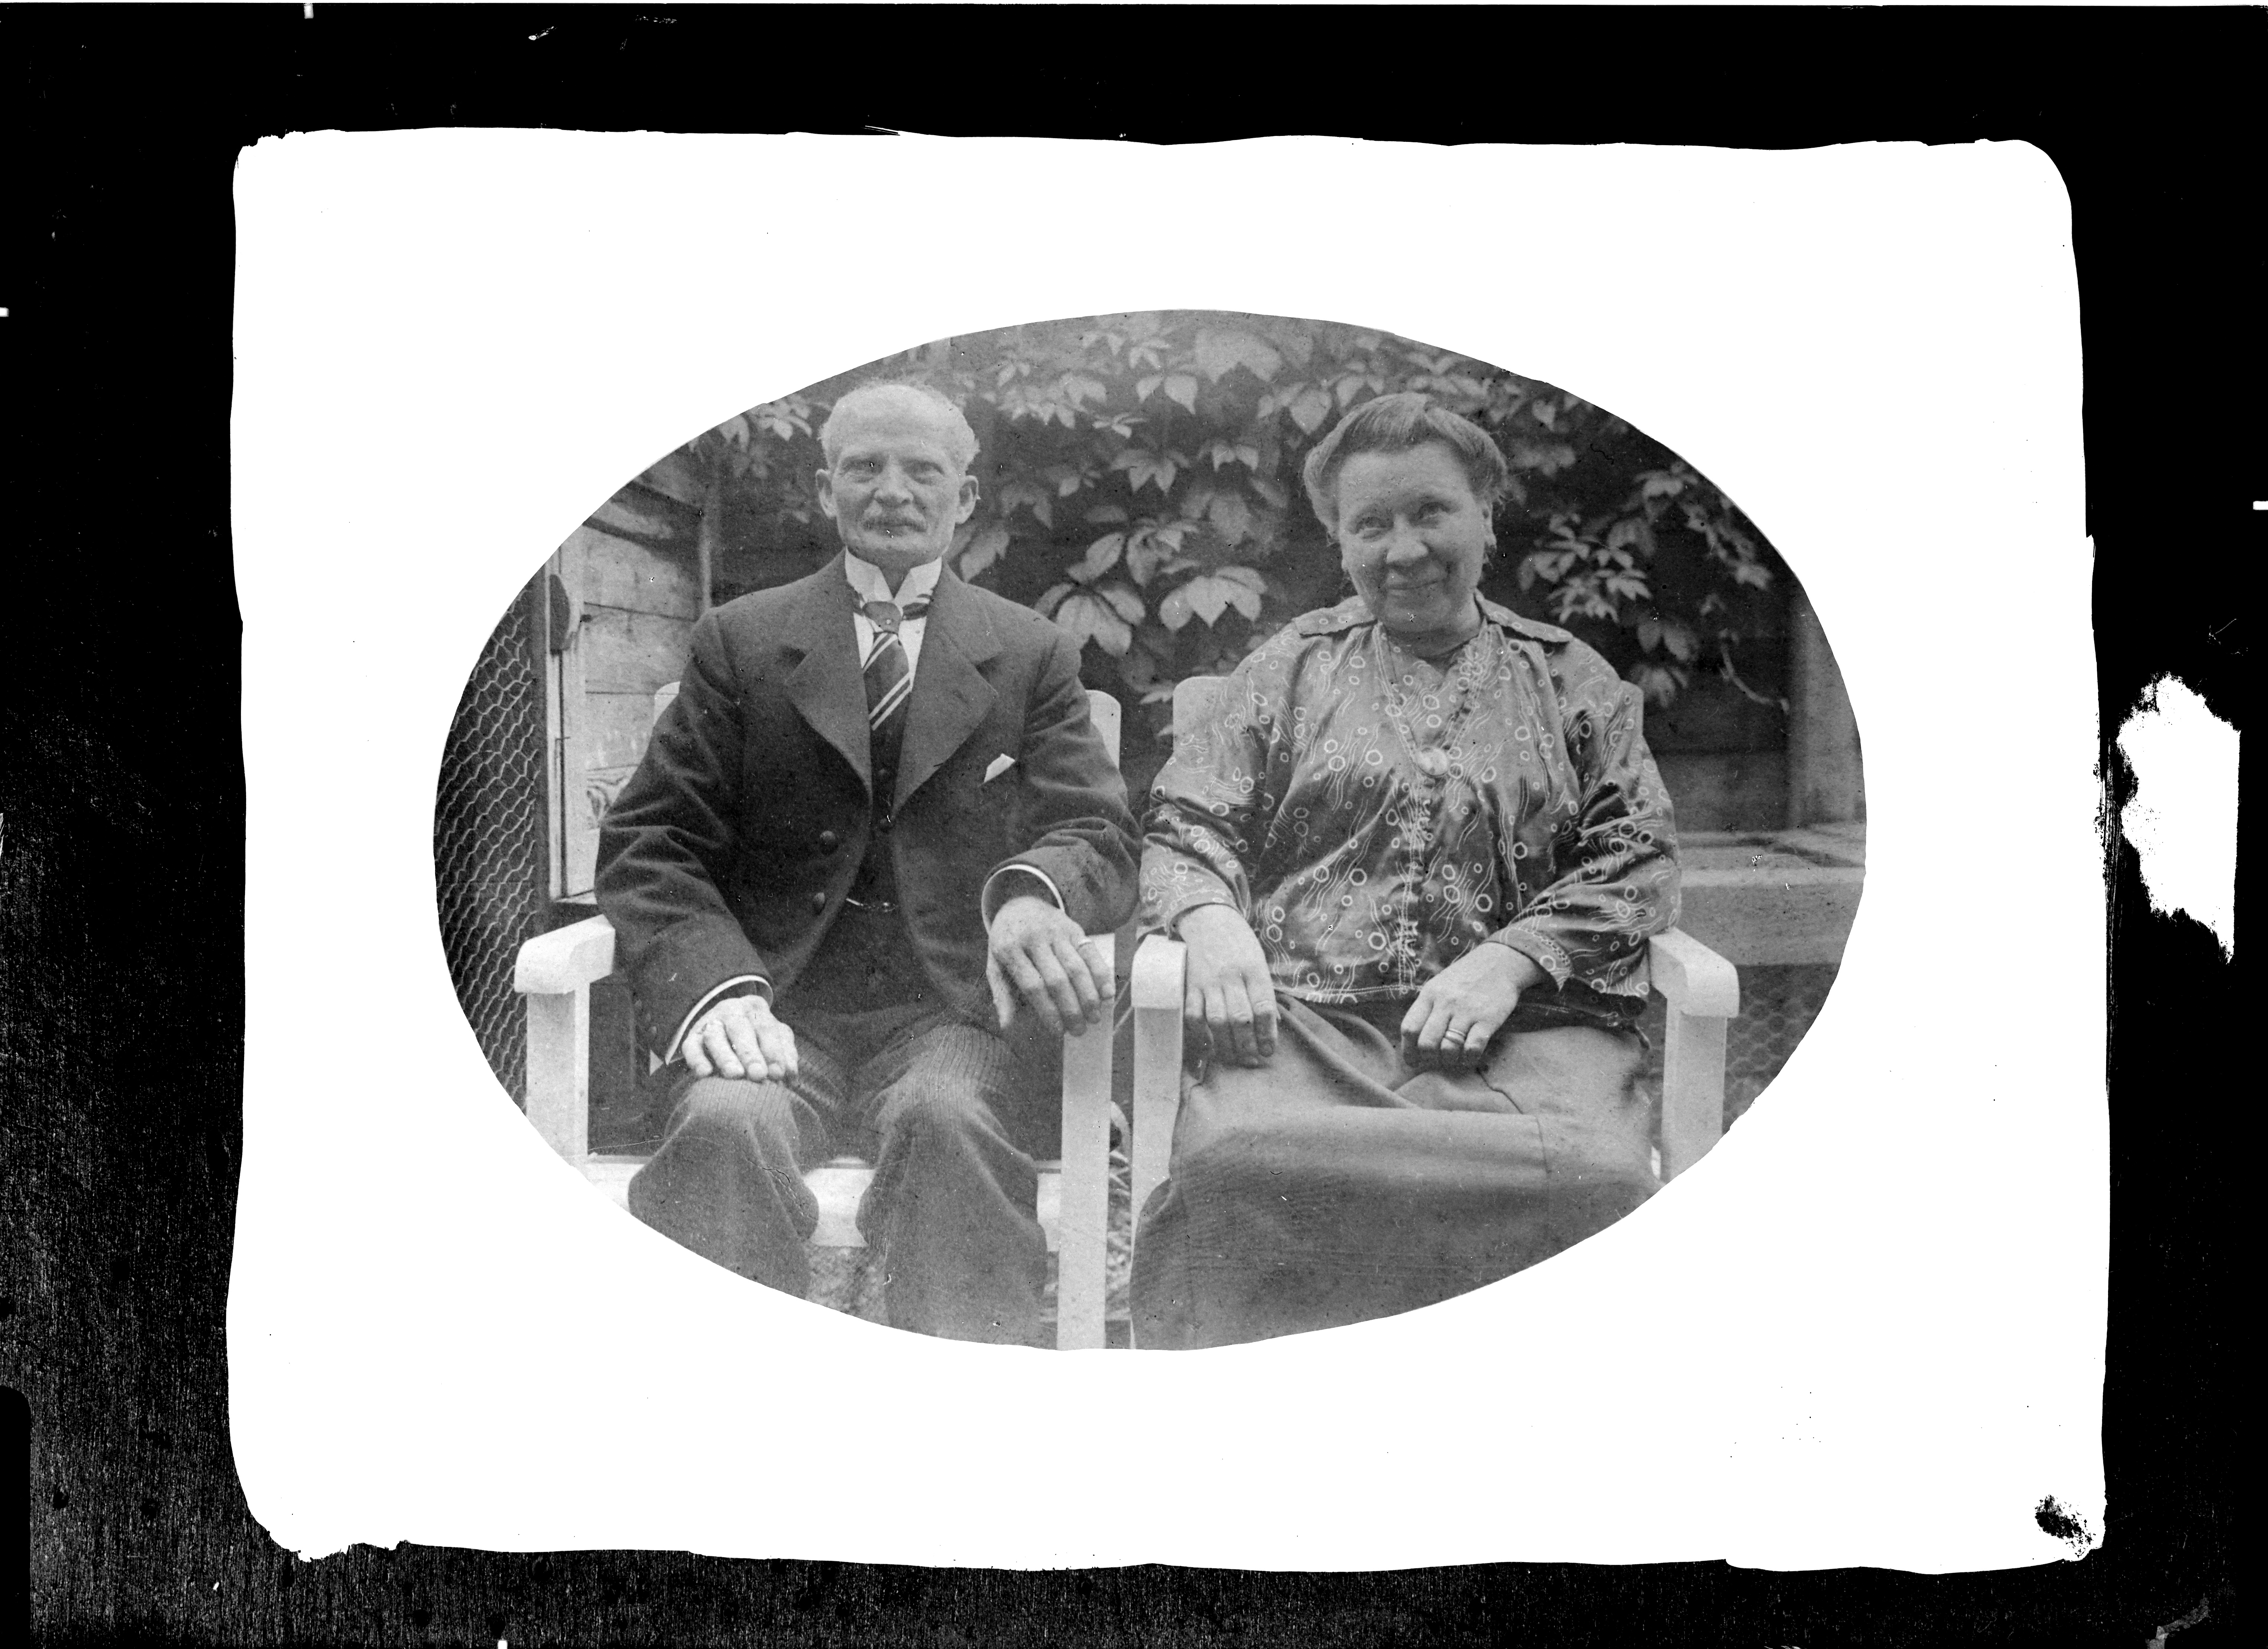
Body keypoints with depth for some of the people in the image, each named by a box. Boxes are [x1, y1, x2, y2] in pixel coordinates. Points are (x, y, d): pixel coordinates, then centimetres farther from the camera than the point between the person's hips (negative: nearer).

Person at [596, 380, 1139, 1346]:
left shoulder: (1033, 655, 14)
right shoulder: (740, 642, 13)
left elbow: (1100, 833, 5)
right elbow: (650, 844, 6)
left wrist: (1034, 893, -22)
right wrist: (715, 985, -16)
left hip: (952, 1012, 0)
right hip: (781, 1008, 1)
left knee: (949, 1117, -34)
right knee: (728, 1123, -33)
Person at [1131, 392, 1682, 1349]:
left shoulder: (1571, 679, 22)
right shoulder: (1291, 666, 23)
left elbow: (1636, 857, 12)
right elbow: (1186, 829, 16)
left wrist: (1512, 959, -7)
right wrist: (1212, 920, -8)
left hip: (1527, 1020, 0)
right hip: (1305, 1014, 0)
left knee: (1598, 1179, -33)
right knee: (1232, 1159, -34)